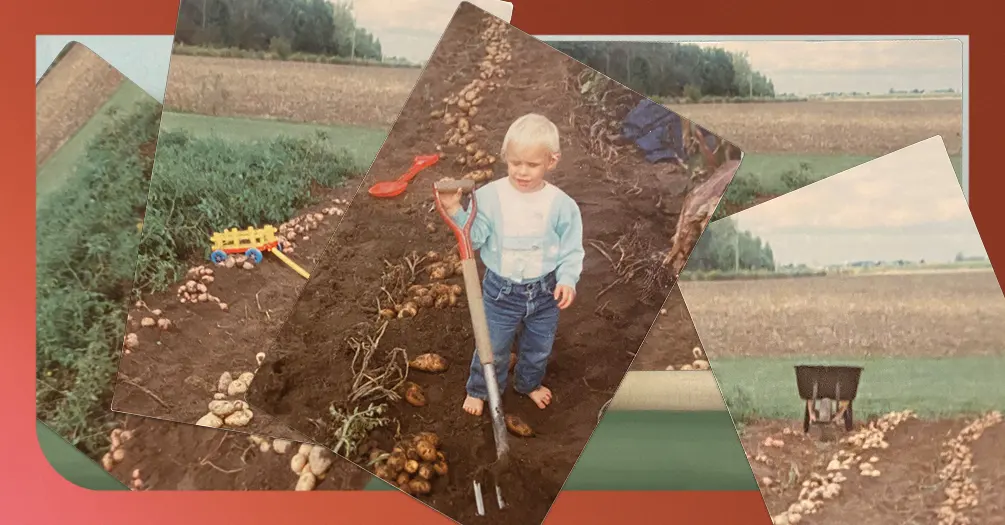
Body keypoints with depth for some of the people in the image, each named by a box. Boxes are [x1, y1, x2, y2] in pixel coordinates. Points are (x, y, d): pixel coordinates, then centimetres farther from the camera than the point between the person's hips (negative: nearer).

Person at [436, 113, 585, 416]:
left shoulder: (562, 205, -14)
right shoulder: (489, 196, -14)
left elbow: (571, 250, -7)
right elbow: (474, 237, -14)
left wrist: (567, 280, -22)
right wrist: (455, 211, -29)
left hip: (545, 291, 1)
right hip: (501, 290, -1)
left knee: (539, 347, 24)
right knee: (492, 347, 15)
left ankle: (529, 383, 54)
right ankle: (480, 389, 43)